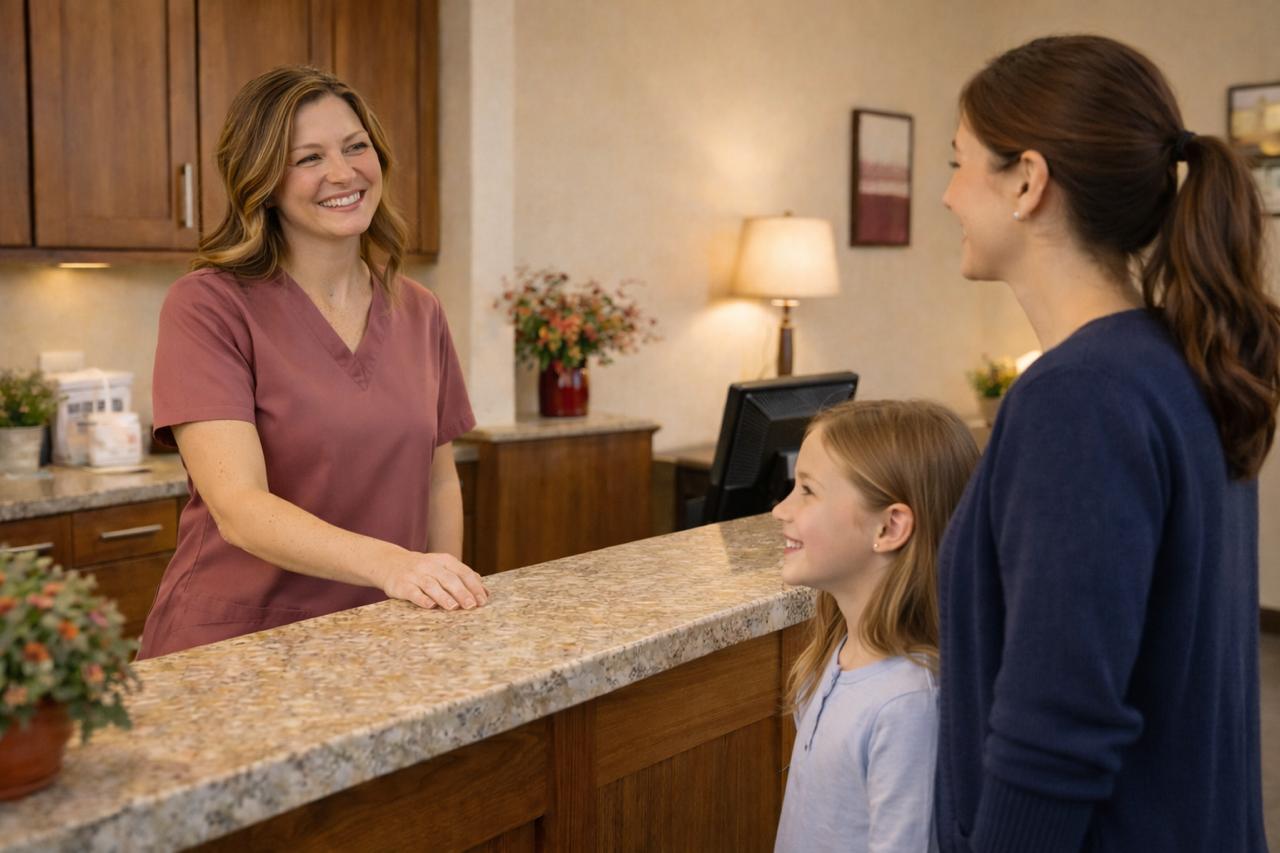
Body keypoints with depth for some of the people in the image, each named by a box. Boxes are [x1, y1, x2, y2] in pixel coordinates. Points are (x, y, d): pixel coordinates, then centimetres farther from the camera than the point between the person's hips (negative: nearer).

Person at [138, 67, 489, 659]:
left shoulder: (419, 313, 6)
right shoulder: (208, 305, -10)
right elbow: (239, 509, -19)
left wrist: (448, 595, 0)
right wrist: (390, 564, -34)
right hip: (233, 646, -4)